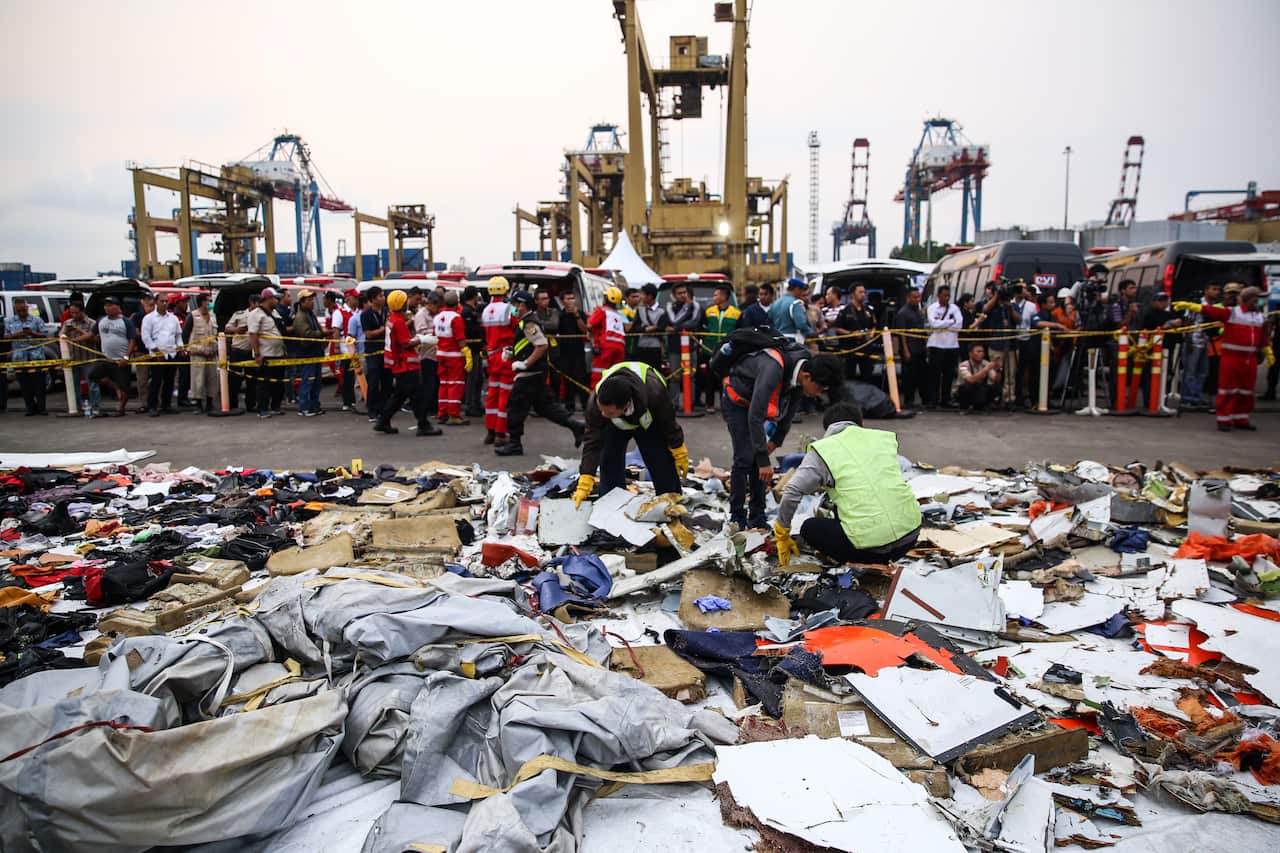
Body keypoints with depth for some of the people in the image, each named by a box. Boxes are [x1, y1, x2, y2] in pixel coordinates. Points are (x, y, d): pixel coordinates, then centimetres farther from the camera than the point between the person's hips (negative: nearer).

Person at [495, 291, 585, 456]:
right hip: (537, 374, 10)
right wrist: (512, 353, 16)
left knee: (516, 407, -2)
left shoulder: (528, 323, -15)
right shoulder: (526, 322, 17)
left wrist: (525, 363, -22)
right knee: (544, 405, 13)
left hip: (529, 374, -10)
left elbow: (543, 345, -25)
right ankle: (576, 426, 11)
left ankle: (514, 444, 5)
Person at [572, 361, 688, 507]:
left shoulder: (654, 392, -46)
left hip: (649, 422, -1)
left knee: (663, 465, -4)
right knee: (609, 462, -9)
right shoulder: (595, 401, -42)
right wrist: (584, 483, -39)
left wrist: (679, 453, -12)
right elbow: (592, 441, -34)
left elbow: (669, 423, -25)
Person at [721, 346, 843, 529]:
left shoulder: (799, 372, -15)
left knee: (759, 459, 3)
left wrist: (776, 440, 9)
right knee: (745, 458, -13)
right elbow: (755, 417, -38)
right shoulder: (774, 369, -39)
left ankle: (757, 518, 11)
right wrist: (763, 461, -37)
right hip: (736, 402, -7)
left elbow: (789, 411, 5)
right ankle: (737, 519, -2)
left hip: (757, 403, 7)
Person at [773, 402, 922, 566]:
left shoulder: (823, 450, 2)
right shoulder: (884, 437, 13)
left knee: (809, 528, 19)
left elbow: (792, 492, -5)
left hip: (873, 544, -5)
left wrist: (782, 532, 10)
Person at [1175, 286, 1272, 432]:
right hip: (1231, 357, -5)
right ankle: (1224, 420, 4)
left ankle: (1241, 420, 22)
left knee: (1246, 391, 11)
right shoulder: (1231, 312, -5)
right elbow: (1208, 310, -15)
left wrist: (1268, 353, 19)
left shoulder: (1261, 317, 12)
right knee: (1228, 388, -3)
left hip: (1250, 359, 5)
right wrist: (1187, 305, -26)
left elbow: (1263, 338, 21)